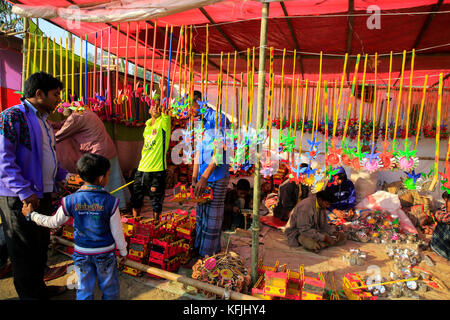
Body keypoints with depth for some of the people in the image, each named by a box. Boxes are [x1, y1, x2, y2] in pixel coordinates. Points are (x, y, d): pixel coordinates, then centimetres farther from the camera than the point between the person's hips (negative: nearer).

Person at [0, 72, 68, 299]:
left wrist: (62, 178, 17)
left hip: (43, 193, 8)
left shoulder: (43, 120, 14)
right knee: (24, 250, 6)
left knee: (41, 244, 18)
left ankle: (39, 288, 35)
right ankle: (28, 295, 22)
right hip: (19, 198, -8)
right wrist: (24, 192, -23)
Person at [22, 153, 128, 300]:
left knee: (84, 290, 20)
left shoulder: (70, 201, -14)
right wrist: (123, 252, 3)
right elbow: (117, 232, -13)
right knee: (109, 289, 18)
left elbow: (54, 222, 2)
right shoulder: (111, 202, -20)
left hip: (81, 253, 2)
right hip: (106, 253, -2)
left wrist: (31, 215, 19)